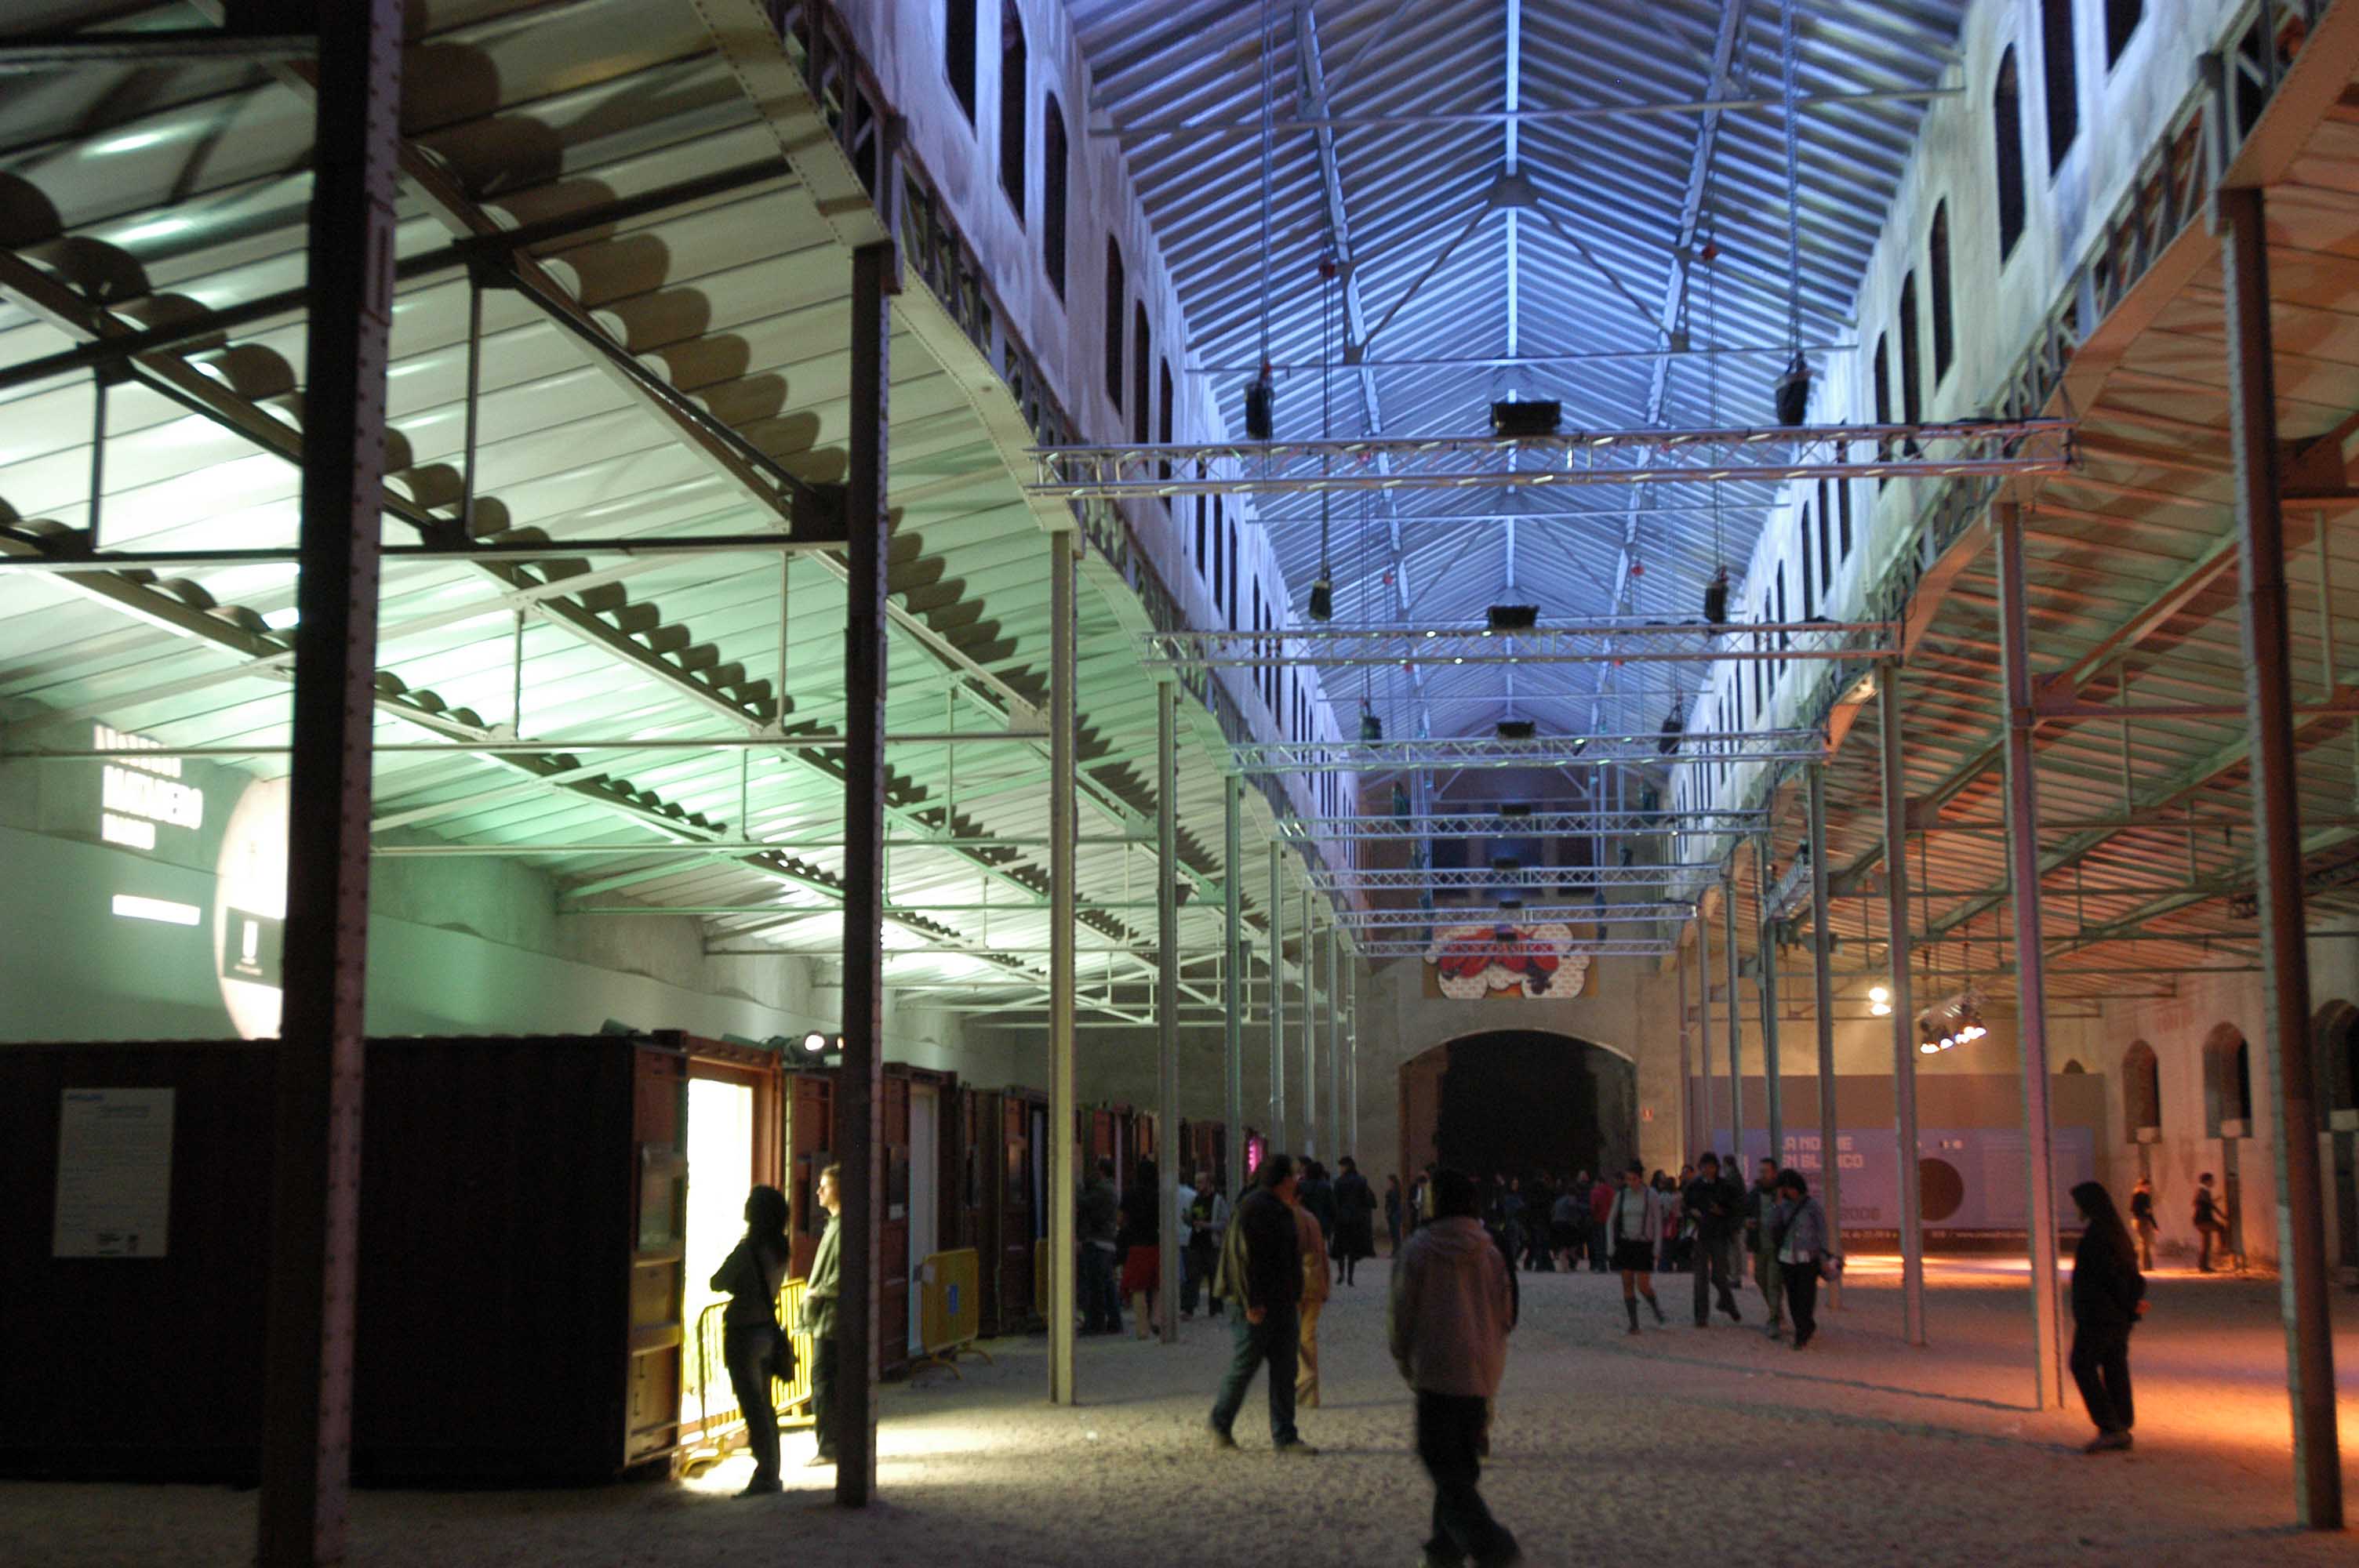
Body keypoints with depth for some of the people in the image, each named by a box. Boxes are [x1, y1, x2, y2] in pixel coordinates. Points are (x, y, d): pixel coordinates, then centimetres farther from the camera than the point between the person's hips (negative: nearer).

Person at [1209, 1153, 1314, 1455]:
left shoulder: (1282, 1210, 15)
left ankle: (1285, 1437, 10)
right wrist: (1251, 1302, -22)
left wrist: (1293, 1296, 19)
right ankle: (1220, 1424, 18)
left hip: (1282, 1302, 9)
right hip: (1259, 1305, -9)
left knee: (1285, 1370, 7)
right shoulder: (1252, 1207, -15)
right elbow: (1242, 1256, -20)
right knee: (1245, 1365, 1)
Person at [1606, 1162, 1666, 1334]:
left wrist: (1657, 1247, -8)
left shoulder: (1651, 1195, -5)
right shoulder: (1621, 1196, 4)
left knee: (1643, 1286, -7)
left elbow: (1658, 1222, -3)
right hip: (1625, 1243, 3)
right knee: (1627, 1284, -1)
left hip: (1644, 1245, -3)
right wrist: (1611, 1244, 2)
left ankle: (1656, 1306, 24)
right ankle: (1633, 1323, 4)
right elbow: (1611, 1221, 10)